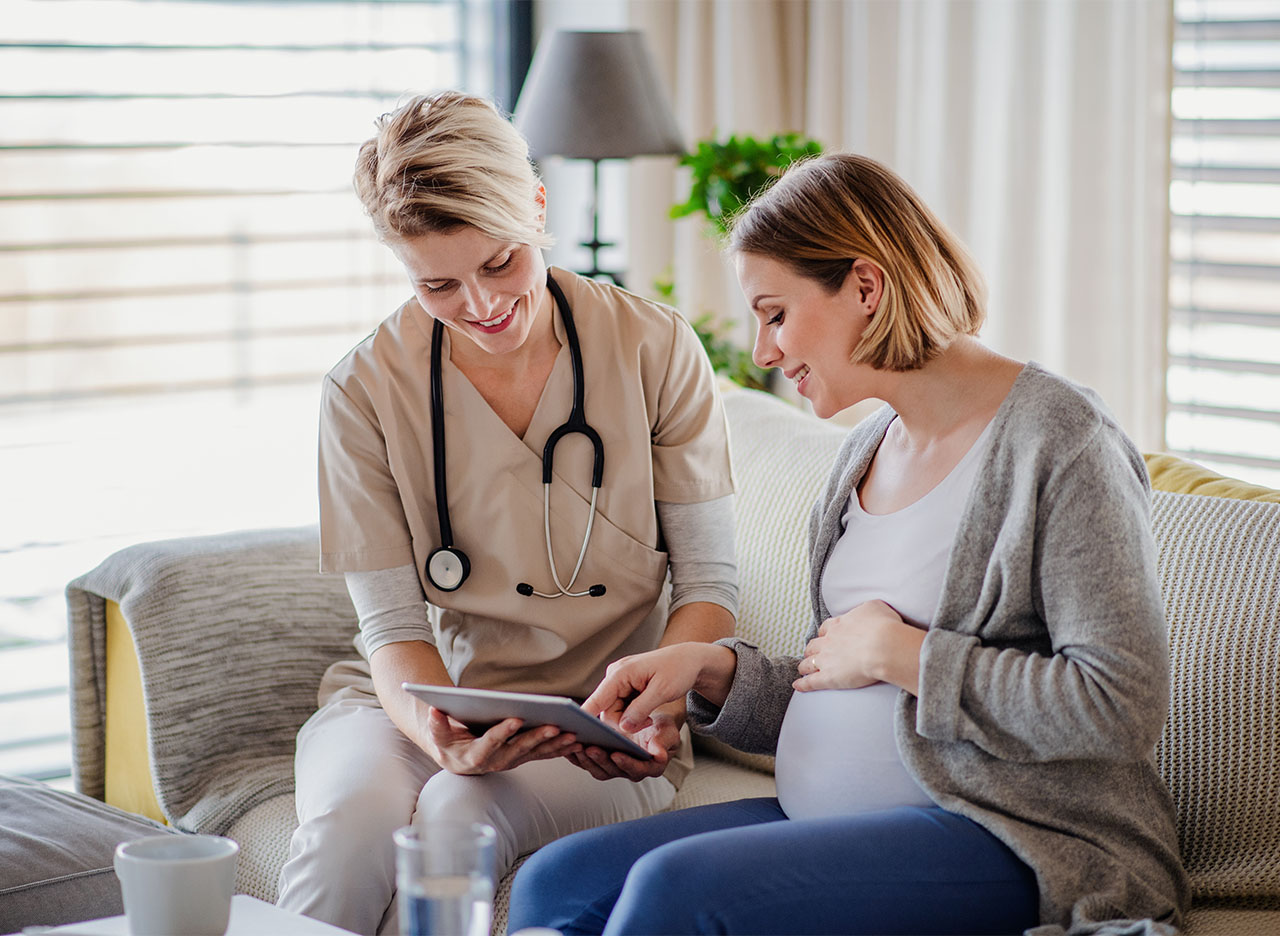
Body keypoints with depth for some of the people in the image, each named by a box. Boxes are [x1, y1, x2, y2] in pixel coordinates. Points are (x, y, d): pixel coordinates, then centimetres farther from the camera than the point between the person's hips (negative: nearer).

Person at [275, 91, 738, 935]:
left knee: (459, 818, -34)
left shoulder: (655, 349, -4)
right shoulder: (368, 390, -4)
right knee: (351, 821, -33)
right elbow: (394, 621, -5)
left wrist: (658, 704, -23)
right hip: (430, 699, 1)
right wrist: (441, 739, -28)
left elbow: (709, 580, -1)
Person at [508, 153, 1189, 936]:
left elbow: (1120, 708, -20)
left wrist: (901, 653, -14)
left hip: (1010, 842, -8)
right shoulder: (868, 450, 15)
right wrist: (713, 670, 1)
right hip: (833, 819, 8)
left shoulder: (1060, 443, -11)